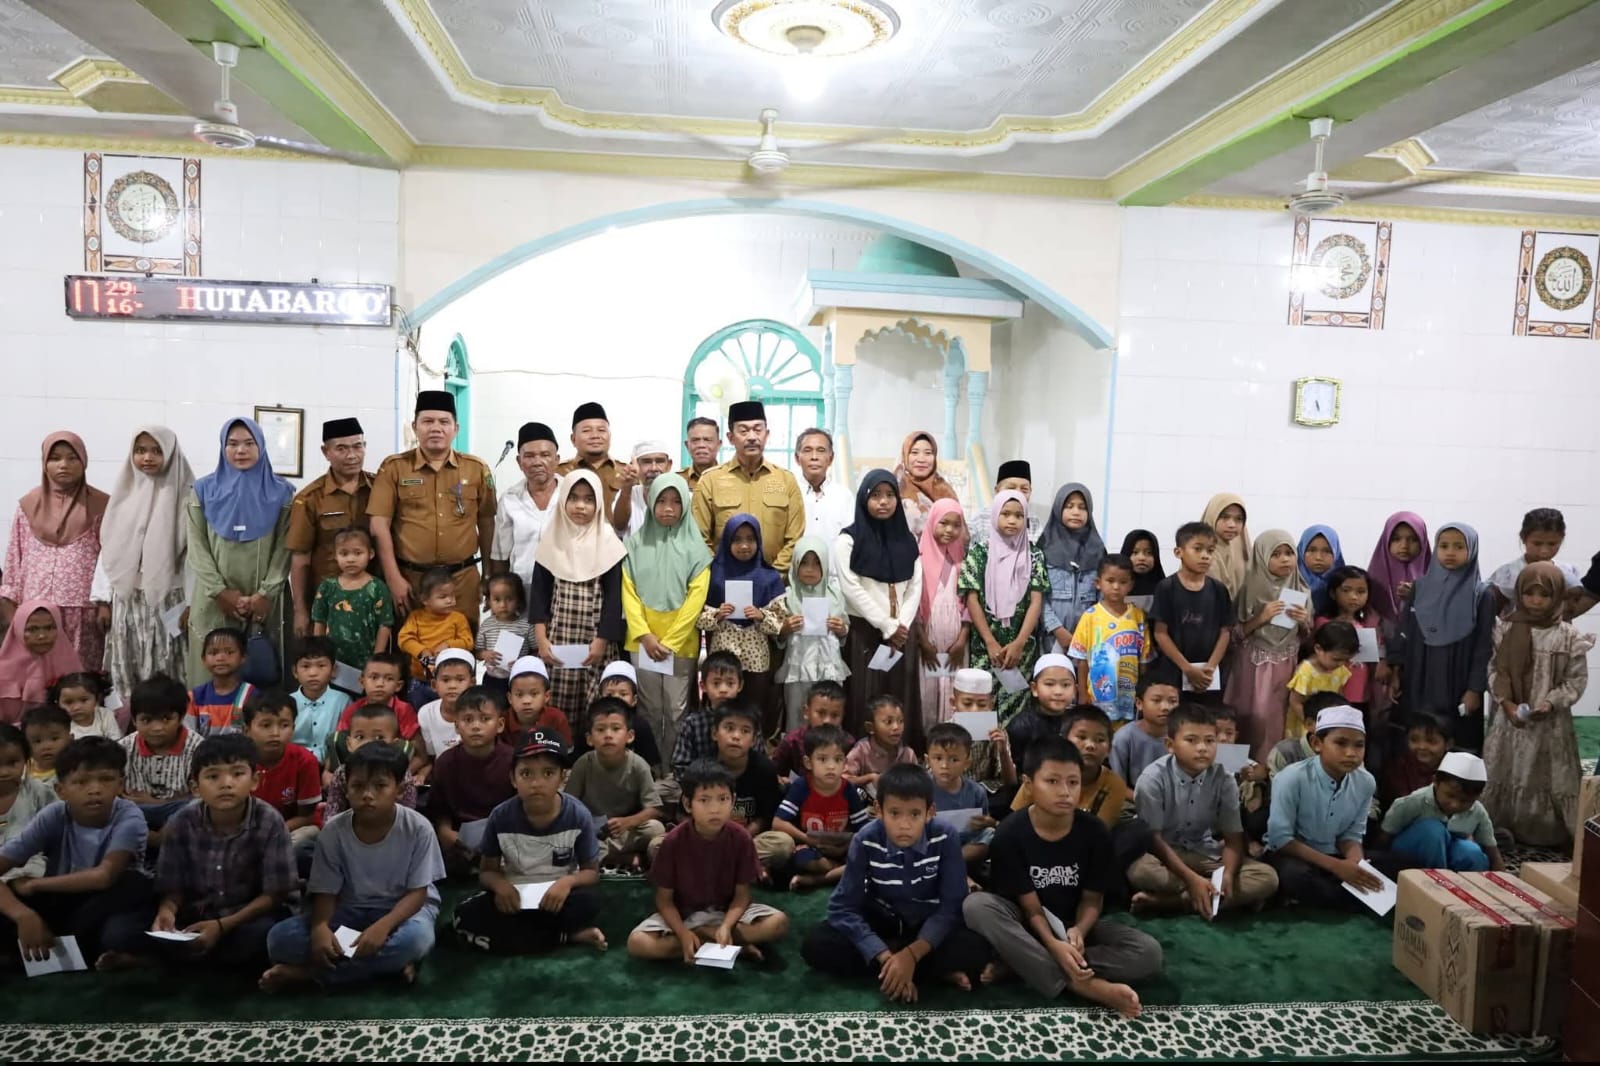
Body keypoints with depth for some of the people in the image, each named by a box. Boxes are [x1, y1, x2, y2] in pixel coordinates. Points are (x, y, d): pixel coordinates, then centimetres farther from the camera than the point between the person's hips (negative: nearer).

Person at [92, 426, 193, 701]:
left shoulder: (185, 497, -5)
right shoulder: (125, 493, 8)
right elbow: (108, 548, 11)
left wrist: (191, 604, -11)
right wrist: (103, 599, 6)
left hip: (167, 599, -4)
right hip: (127, 600, 4)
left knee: (164, 674, -1)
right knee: (127, 673, 7)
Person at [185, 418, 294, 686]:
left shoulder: (281, 492, 6)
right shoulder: (203, 490, 8)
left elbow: (285, 547, 0)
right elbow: (197, 547, 3)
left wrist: (265, 594, -10)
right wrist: (221, 592, -7)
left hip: (263, 603, -1)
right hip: (214, 601, 1)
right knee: (211, 672, -1)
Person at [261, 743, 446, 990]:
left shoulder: (418, 828, -18)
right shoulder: (333, 831, -12)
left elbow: (417, 892, -15)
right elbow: (325, 891, -8)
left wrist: (384, 925, -34)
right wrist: (320, 927, -31)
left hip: (402, 907, -2)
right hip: (349, 911, 2)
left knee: (417, 938, -38)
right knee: (280, 938, -23)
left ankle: (307, 972, -23)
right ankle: (389, 961, -23)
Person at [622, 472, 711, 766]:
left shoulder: (695, 546, -1)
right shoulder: (636, 542, 4)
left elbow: (696, 597, -6)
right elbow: (628, 591, 1)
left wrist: (669, 641, -10)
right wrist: (645, 635, -9)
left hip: (681, 642, -1)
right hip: (643, 640, 1)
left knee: (677, 712, 2)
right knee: (649, 711, 8)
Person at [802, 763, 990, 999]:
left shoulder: (946, 840, -22)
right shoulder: (866, 841, -20)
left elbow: (951, 906, -21)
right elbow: (843, 907, -20)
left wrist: (911, 954, -35)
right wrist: (886, 956, -33)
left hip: (929, 927, -2)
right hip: (880, 922, 2)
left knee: (976, 950, -32)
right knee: (816, 945, -25)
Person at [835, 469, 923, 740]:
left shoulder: (907, 540, 12)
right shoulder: (848, 540, -2)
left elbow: (915, 587, 6)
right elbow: (851, 589, -9)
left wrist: (901, 625, -8)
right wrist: (887, 627, -11)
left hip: (901, 634, 4)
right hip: (864, 632, -4)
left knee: (902, 702, 4)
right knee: (865, 701, -4)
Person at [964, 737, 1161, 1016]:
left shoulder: (1094, 833, -11)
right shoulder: (1009, 835, -18)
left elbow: (1092, 899, -5)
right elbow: (1031, 908, -16)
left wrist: (1079, 931, -26)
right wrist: (1053, 945, -35)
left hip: (1074, 926, 3)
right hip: (1027, 927, -2)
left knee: (1149, 953, -22)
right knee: (976, 905, -33)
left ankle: (1019, 964, -25)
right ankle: (1080, 984, -33)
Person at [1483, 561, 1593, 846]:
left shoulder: (1568, 637, -4)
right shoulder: (1505, 630, 0)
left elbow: (1576, 679, -2)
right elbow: (1494, 670, 0)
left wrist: (1551, 703, -16)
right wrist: (1506, 702, -13)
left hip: (1550, 723, -1)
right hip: (1509, 720, 2)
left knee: (1545, 779, 4)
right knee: (1502, 777, 9)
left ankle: (1546, 836, 17)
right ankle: (1498, 831, 21)